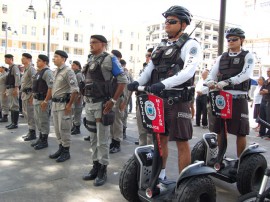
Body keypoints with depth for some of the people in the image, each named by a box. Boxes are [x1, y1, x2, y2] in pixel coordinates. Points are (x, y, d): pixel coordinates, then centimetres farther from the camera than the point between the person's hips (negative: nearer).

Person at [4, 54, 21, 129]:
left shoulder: (14, 67, -10)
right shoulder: (10, 68, 18)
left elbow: (17, 78, -19)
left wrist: (16, 89, -24)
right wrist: (7, 89, 20)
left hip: (13, 89, -10)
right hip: (9, 89, 10)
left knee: (14, 106, -7)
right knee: (11, 106, 12)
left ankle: (15, 124, -4)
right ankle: (13, 122, 19)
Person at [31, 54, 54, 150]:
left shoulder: (47, 72, -15)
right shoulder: (38, 72, 16)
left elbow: (51, 87, -22)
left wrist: (45, 101, -23)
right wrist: (34, 97, 18)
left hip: (43, 100, -10)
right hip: (36, 99, 10)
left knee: (44, 121, 0)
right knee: (38, 121, 17)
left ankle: (44, 141, 10)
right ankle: (40, 138, 30)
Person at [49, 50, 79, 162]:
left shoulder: (68, 71, -13)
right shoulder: (56, 71, 14)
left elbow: (75, 90, -20)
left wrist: (69, 105, -19)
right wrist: (53, 101, 14)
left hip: (63, 104, -9)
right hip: (55, 104, 9)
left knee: (64, 129, -2)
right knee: (57, 129, 15)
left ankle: (66, 152, 10)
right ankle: (61, 148, 27)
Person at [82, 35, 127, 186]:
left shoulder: (110, 59, -8)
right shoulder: (90, 60, 13)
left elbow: (123, 81, -12)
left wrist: (113, 101, -16)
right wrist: (86, 98, 12)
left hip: (102, 104, -7)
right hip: (89, 104, 7)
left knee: (102, 139, 0)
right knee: (93, 138, 14)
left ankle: (103, 170, 12)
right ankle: (95, 166, 26)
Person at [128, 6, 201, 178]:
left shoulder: (190, 45, -4)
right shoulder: (162, 46, 17)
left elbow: (188, 72, -20)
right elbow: (149, 69, 10)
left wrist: (163, 84, -31)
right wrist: (138, 82, -10)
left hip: (178, 100, -7)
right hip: (158, 99, 7)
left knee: (182, 142, 0)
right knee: (160, 139, 16)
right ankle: (160, 174, 32)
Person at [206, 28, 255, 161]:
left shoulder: (247, 56, 4)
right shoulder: (221, 57, 17)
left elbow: (246, 74, -14)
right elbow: (212, 74, 6)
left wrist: (227, 82, -29)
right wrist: (210, 82, -18)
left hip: (239, 98, -4)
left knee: (241, 132, -2)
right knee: (219, 130, 7)